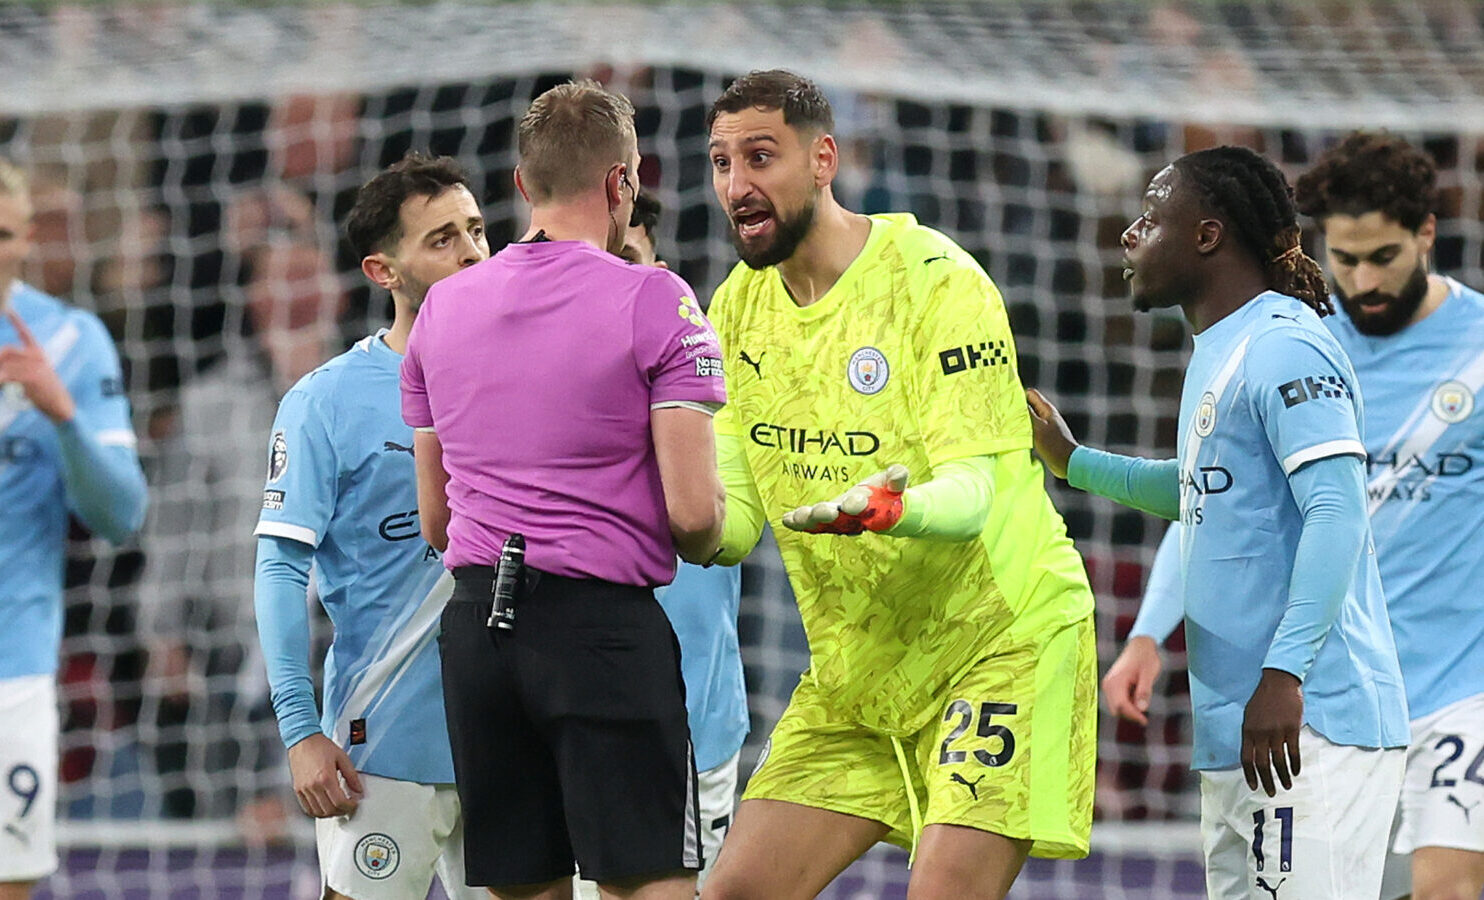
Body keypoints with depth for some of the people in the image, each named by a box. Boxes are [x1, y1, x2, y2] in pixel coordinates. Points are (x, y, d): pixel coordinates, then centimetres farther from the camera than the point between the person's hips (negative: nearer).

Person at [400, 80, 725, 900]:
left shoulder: (443, 307, 12)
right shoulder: (653, 302, -6)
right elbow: (692, 510, -10)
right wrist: (702, 543, 11)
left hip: (474, 624, 6)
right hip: (603, 618, -5)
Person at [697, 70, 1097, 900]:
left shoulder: (934, 279, -16)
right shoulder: (739, 307, 4)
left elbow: (974, 489, -24)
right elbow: (735, 520, 1)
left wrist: (886, 507, -47)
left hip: (1001, 639, -7)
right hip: (852, 670, 7)